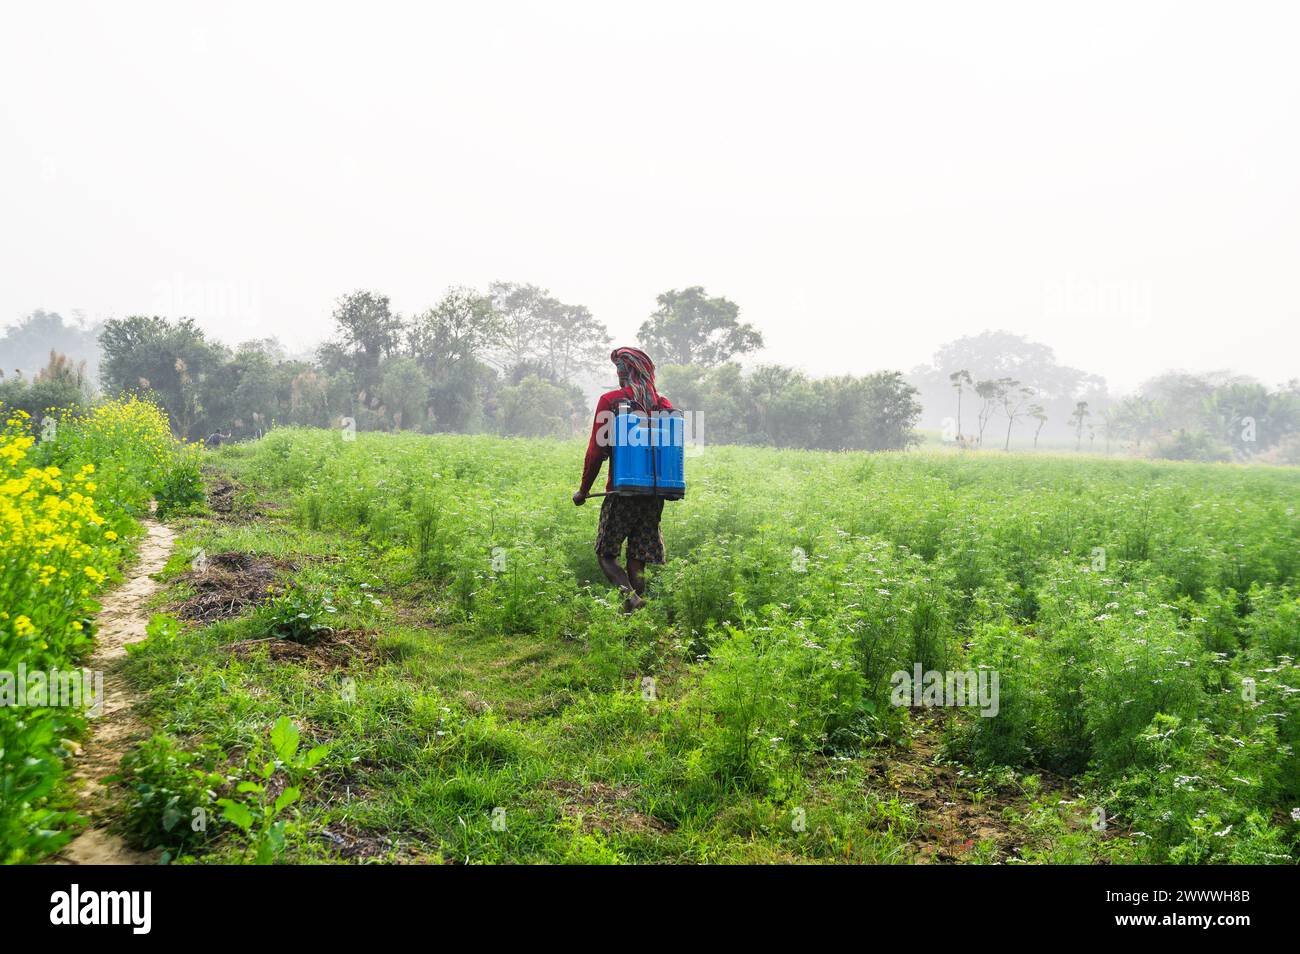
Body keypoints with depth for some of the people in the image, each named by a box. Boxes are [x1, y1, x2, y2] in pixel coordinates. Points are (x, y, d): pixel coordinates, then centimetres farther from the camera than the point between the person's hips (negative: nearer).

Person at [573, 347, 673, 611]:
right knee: (637, 560, 10)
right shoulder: (664, 404, 8)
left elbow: (596, 450, -5)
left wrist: (584, 490, 5)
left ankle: (631, 595, -18)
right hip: (654, 493, 4)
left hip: (622, 490, -4)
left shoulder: (610, 400, -4)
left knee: (606, 553, 5)